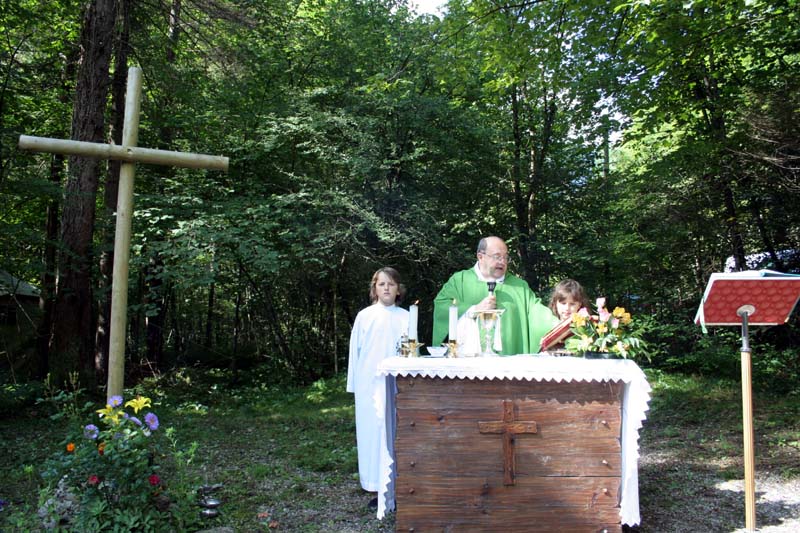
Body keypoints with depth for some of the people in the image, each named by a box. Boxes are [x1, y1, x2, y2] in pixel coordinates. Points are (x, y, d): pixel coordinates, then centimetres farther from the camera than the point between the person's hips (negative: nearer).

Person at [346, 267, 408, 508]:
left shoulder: (405, 318, 3)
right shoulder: (364, 316, 3)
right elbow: (355, 352, 6)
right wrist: (354, 384, 4)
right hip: (370, 386, 0)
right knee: (372, 433, 3)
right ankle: (378, 489, 13)